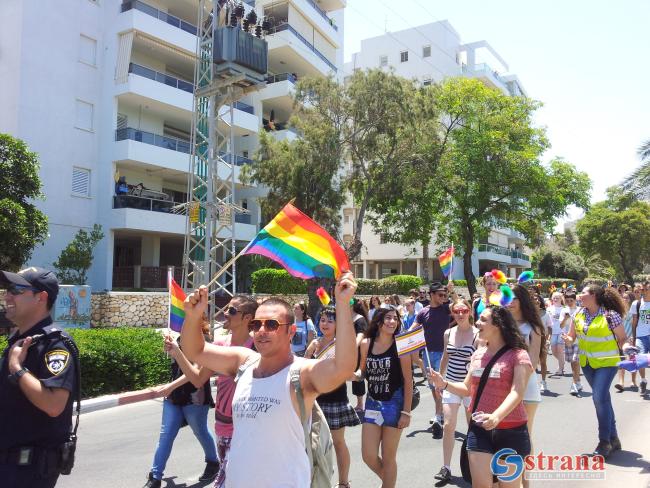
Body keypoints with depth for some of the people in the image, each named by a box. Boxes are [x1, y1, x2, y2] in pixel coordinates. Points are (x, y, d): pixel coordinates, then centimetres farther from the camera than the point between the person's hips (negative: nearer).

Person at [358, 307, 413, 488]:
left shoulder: (400, 346, -10)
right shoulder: (366, 344, -1)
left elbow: (408, 380, -9)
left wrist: (406, 412, -11)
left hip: (394, 404, -3)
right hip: (372, 403, 4)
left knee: (388, 458, 7)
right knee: (368, 456, 5)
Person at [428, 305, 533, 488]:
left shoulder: (518, 355, -11)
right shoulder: (478, 355, 8)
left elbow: (517, 393, -23)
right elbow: (468, 389, 14)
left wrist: (496, 416, -39)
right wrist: (444, 384, -5)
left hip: (511, 431, -4)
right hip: (479, 430, 4)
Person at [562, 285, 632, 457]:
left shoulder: (611, 315, -16)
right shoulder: (579, 315, 1)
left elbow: (622, 338, -8)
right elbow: (572, 336, 9)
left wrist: (625, 347, -29)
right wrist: (568, 339, -13)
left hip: (606, 362, -6)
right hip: (587, 362, 6)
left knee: (600, 397, -15)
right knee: (602, 398, 15)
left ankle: (604, 442, -1)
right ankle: (613, 438, 30)